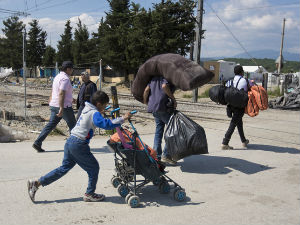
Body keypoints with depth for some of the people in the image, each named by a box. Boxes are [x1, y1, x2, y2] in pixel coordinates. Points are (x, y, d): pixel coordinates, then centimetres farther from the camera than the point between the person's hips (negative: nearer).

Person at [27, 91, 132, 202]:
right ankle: (89, 194, 18)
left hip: (70, 141, 9)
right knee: (93, 167, 7)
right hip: (79, 145, -9)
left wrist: (100, 113, 27)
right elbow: (106, 124, -27)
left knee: (64, 168, 17)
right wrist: (123, 118, -24)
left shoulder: (87, 109, 13)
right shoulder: (95, 114, -13)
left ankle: (36, 183, 18)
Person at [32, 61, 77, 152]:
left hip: (54, 105, 9)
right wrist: (61, 108, -30)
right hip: (64, 106, -9)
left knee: (51, 124, 8)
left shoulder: (58, 76, 15)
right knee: (72, 125, 7)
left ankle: (37, 143, 3)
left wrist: (70, 99, 34)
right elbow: (61, 94, -25)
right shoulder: (65, 78, -16)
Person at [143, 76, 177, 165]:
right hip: (164, 107, -8)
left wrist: (145, 101, 24)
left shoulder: (154, 78, 18)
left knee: (158, 131, 13)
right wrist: (173, 99, -16)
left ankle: (156, 156, 14)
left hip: (153, 108, 8)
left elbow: (146, 89, 10)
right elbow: (164, 86, -23)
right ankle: (165, 155, -1)